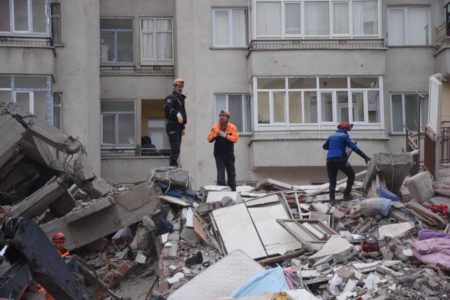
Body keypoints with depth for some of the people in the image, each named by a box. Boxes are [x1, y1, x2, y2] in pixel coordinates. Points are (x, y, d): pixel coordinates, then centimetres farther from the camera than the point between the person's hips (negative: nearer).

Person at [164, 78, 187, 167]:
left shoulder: (181, 99, 23)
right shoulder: (170, 98, -4)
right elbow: (167, 108, -24)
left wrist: (183, 127, 23)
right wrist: (177, 114, -40)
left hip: (179, 126, 9)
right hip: (172, 125, -9)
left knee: (177, 147, 10)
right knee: (175, 146, -16)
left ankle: (174, 165, 15)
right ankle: (173, 164, -18)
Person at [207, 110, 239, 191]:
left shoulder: (232, 127, -1)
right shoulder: (215, 127, 4)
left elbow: (235, 139, -12)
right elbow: (209, 139, 4)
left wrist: (225, 135, -22)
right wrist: (214, 136, -16)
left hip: (229, 154, 0)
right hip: (219, 154, 0)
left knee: (231, 173, 9)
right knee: (220, 173, -9)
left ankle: (233, 190, 19)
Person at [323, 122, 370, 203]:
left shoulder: (331, 136, 19)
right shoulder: (344, 136, 1)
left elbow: (325, 146, 33)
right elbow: (354, 148, -8)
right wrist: (365, 157, -8)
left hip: (329, 160, 5)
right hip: (340, 159, -5)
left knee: (332, 181, 11)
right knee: (351, 175, 13)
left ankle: (332, 198, -3)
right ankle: (347, 194, 6)